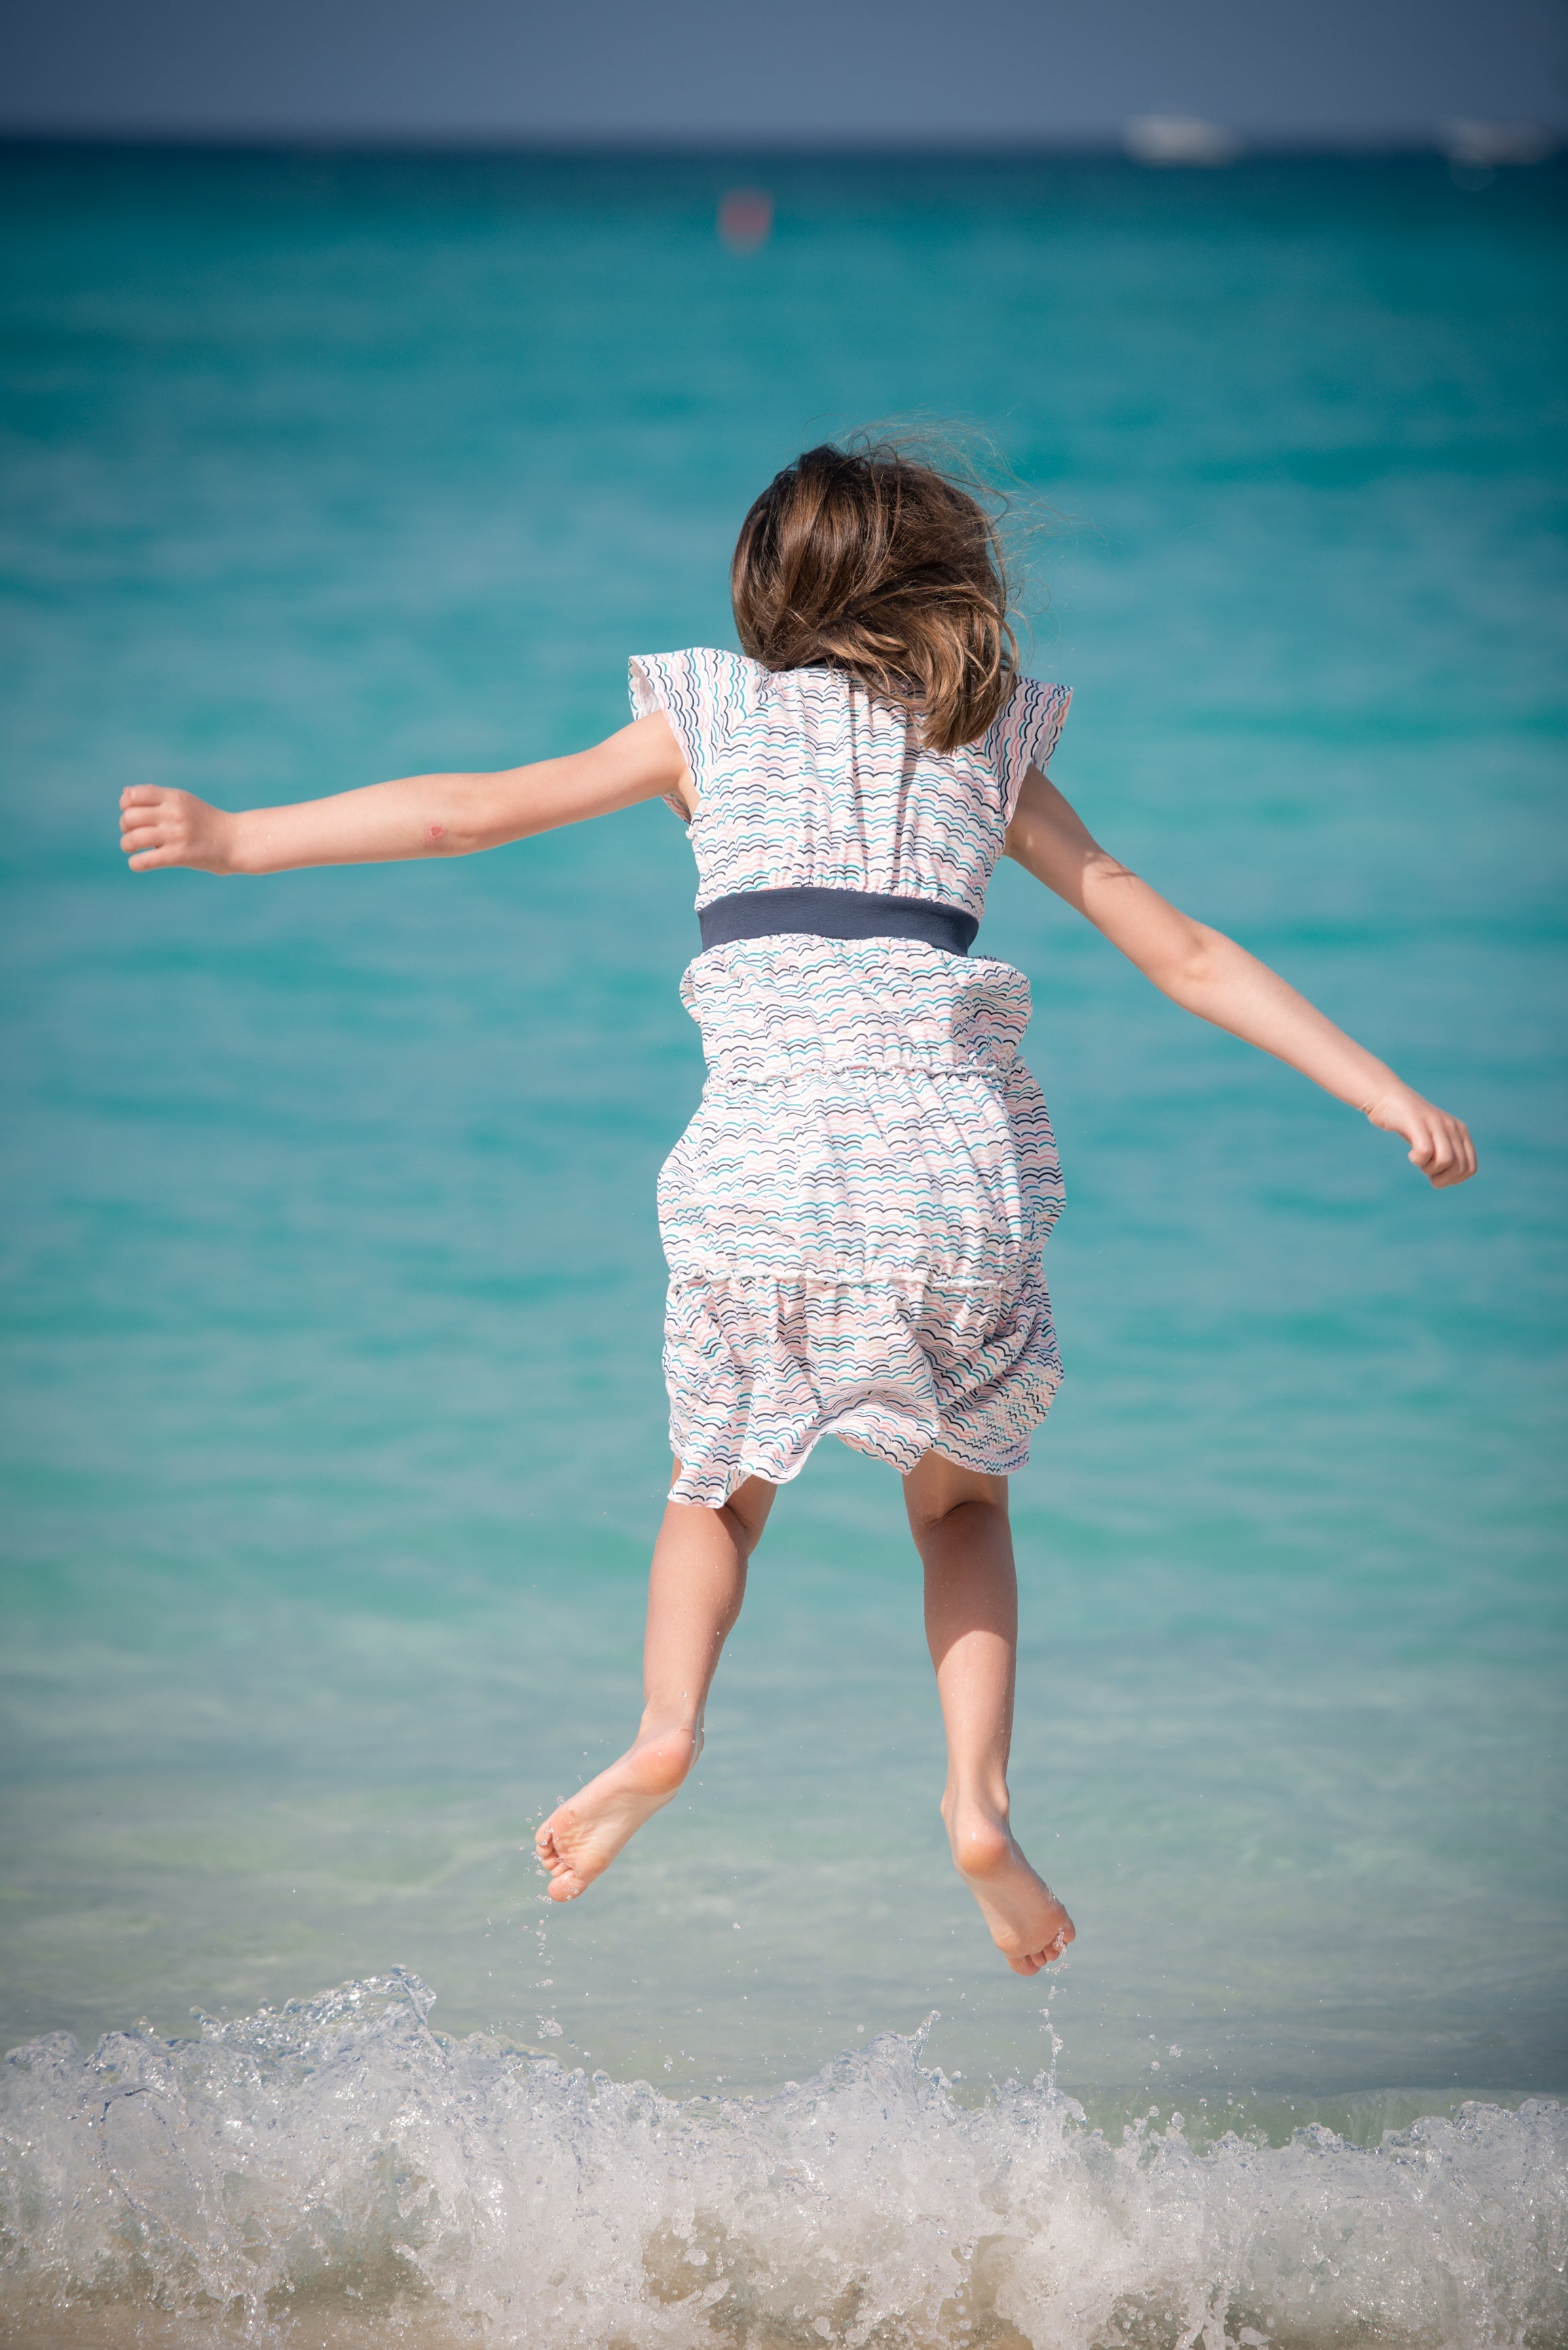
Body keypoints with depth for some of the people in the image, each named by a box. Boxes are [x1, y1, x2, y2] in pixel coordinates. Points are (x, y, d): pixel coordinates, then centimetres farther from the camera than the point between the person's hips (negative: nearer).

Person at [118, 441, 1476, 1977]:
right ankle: (979, 1797, 2)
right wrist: (1387, 1097, 17)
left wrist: (237, 839, 20)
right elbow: (1185, 956, 15)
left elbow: (469, 810, 13)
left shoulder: (709, 719, 16)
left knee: (719, 1489, 22)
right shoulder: (989, 752, 18)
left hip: (762, 1164, 0)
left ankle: (664, 1727, -5)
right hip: (953, 1166, 0)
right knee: (962, 1502, 23)